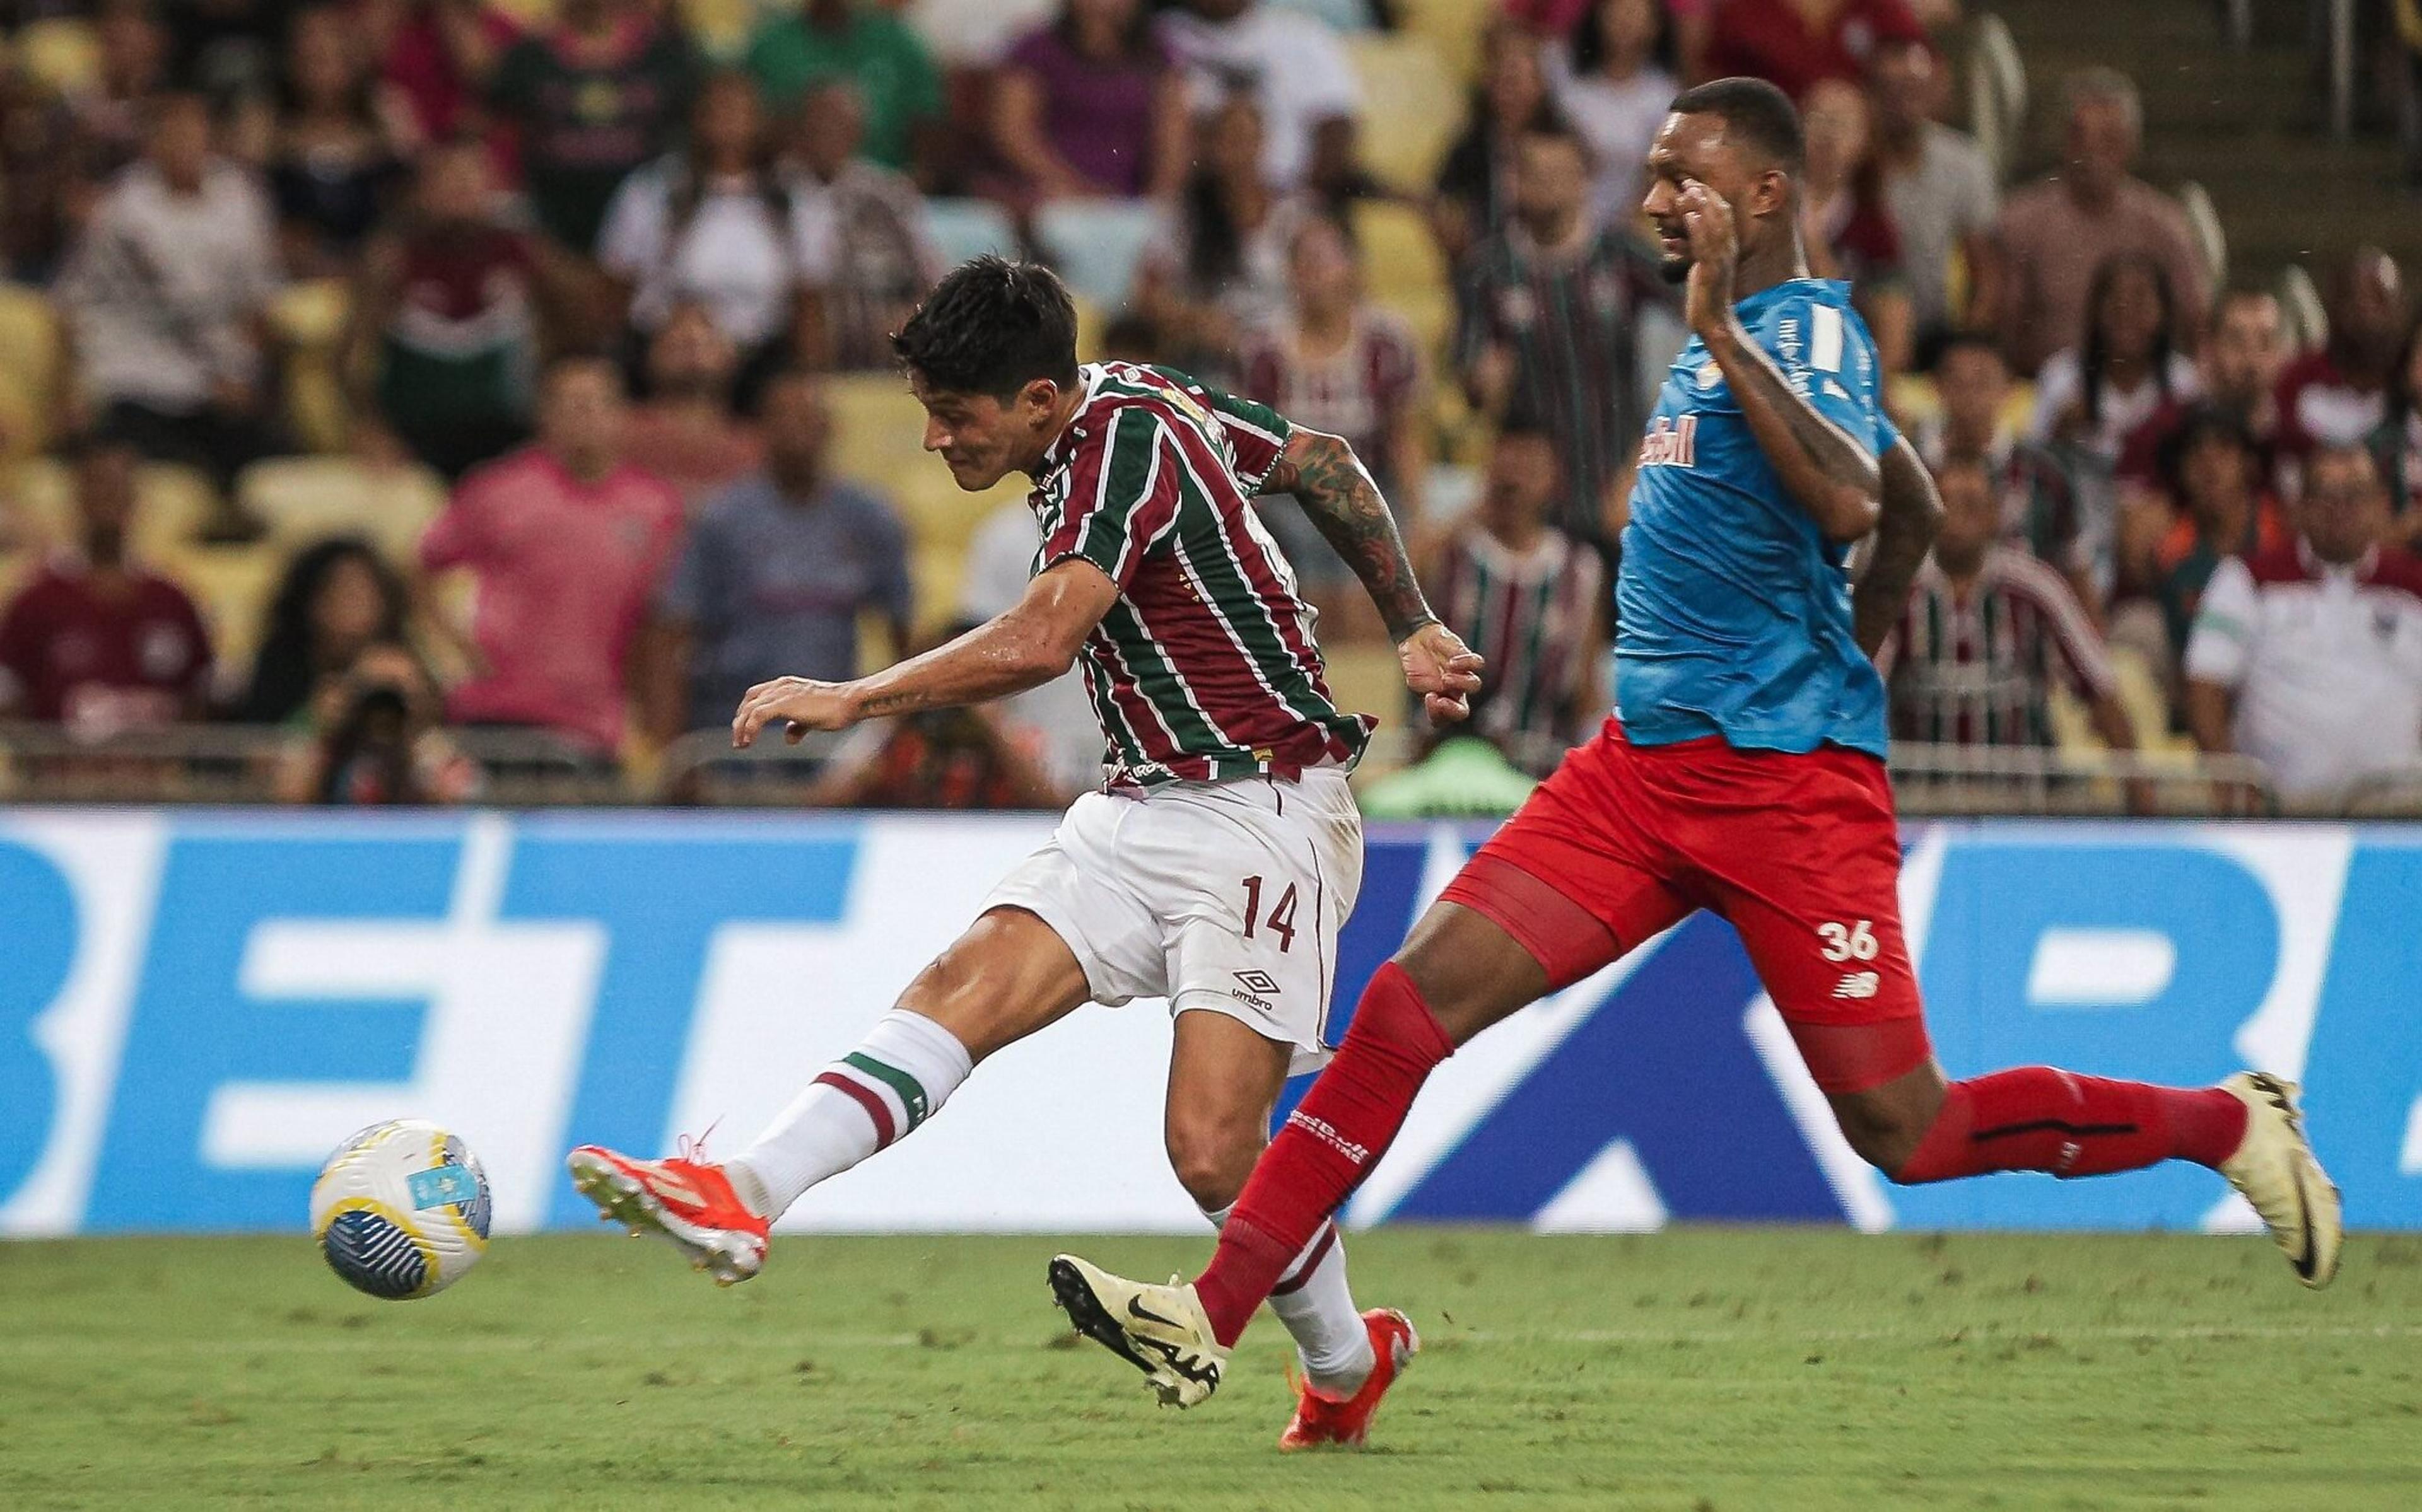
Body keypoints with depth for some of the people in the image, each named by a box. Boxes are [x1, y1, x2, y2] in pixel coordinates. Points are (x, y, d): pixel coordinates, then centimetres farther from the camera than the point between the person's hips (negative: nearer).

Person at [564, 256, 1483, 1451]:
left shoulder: (1130, 435, -19)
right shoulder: (1127, 404, 9)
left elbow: (1040, 641, -30)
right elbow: (1326, 466, 21)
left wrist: (854, 699, -20)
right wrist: (1412, 630, 28)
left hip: (1264, 815, -9)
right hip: (1141, 813, 9)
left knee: (1212, 1150, -13)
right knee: (967, 986, -13)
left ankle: (1347, 1362, 13)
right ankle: (747, 1194, -28)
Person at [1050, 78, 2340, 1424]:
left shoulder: (1809, 327, -10)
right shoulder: (1736, 338, 16)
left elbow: (1851, 504, -31)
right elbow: (1917, 512, 29)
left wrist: (1721, 329, -28)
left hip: (1788, 783, -8)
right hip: (1647, 765, 8)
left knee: (1906, 1134, -5)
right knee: (1410, 1006, -6)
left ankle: (2231, 1124, 16)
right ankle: (1211, 1321, -9)